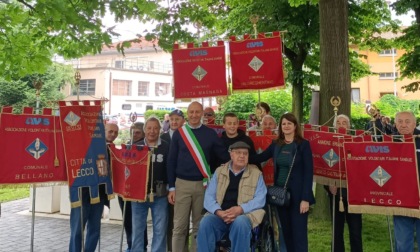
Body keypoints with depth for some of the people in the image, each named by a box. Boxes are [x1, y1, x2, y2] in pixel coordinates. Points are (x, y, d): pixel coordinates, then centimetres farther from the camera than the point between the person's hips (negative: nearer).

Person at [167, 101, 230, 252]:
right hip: (182, 184, -1)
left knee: (199, 226, 10)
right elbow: (171, 161, 3)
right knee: (179, 226, 3)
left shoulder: (210, 133, 3)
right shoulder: (178, 133, 2)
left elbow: (224, 157, 4)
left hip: (203, 184, 1)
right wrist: (171, 187, -1)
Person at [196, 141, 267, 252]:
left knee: (240, 223, -36)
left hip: (244, 215, -1)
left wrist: (240, 209, -18)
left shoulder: (256, 173, 8)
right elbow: (209, 196, 6)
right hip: (220, 215, 2)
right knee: (205, 222, -29)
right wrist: (218, 212, -14)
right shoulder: (219, 171, 13)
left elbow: (260, 199, -2)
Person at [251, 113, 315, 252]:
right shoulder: (276, 144, 8)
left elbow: (309, 172, -10)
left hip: (297, 194, -5)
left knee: (299, 232, 0)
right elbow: (259, 157, 4)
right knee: (286, 231, 14)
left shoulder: (303, 144, -6)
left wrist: (305, 198, -16)